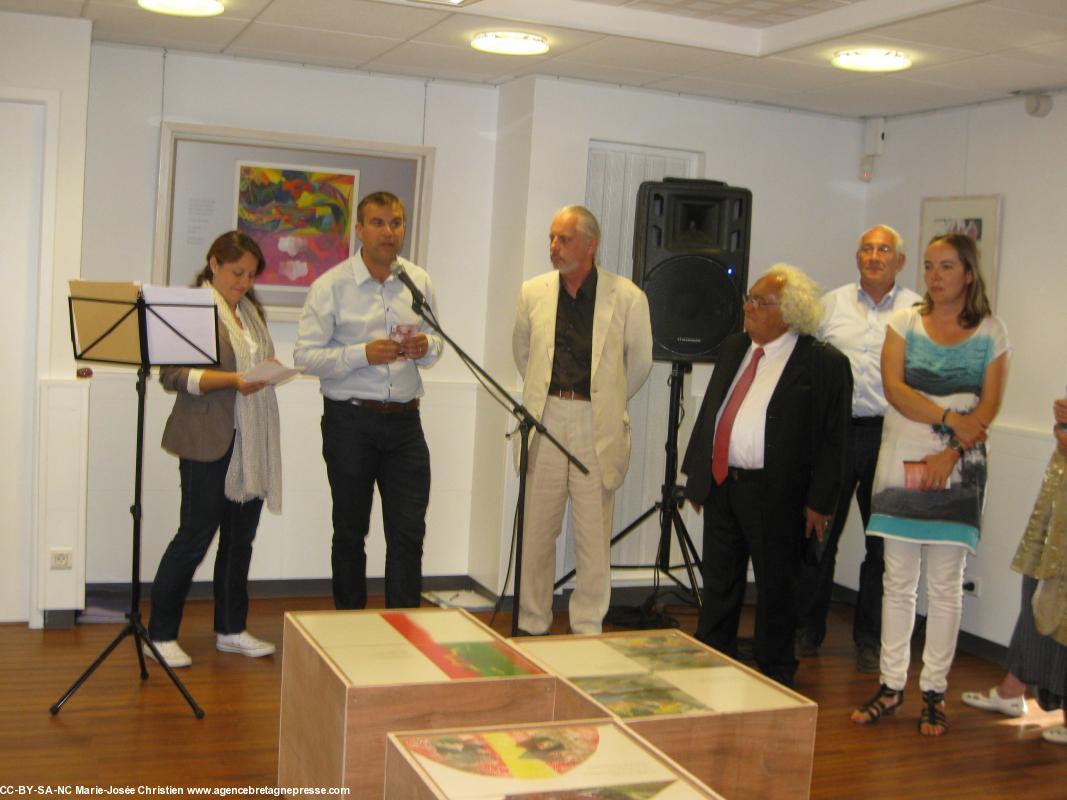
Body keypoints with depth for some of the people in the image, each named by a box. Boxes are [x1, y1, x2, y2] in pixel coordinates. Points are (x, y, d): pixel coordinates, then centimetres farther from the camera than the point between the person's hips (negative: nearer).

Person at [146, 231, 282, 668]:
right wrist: (231, 380, -23)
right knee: (195, 536, -3)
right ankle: (160, 635, 10)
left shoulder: (251, 310, 16)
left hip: (252, 442, 7)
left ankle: (231, 630, 23)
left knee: (240, 537, 11)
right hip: (209, 441, -7)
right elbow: (172, 375, -13)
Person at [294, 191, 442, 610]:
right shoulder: (331, 286, -6)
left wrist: (426, 347, -8)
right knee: (350, 531, 10)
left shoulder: (419, 282, 7)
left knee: (409, 532, 1)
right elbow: (305, 354, -10)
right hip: (350, 421, -3)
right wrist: (362, 354, -22)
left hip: (405, 419, 3)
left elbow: (437, 342, 16)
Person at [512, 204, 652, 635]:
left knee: (593, 535, 4)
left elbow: (640, 363, 9)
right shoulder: (533, 292, 4)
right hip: (545, 421, 3)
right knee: (536, 530, 8)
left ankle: (587, 629, 17)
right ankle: (532, 624, 21)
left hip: (597, 427, -2)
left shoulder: (627, 297, -4)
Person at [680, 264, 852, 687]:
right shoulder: (733, 348, 11)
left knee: (775, 589, 7)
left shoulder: (823, 363, -10)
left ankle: (775, 678, 23)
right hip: (721, 485, 6)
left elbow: (833, 438, -10)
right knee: (718, 584, 15)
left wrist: (819, 501, -12)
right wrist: (695, 471, 14)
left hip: (776, 494, -6)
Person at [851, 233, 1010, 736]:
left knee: (945, 586, 3)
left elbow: (989, 405, -2)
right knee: (898, 581, 6)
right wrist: (949, 419, -16)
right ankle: (891, 685, 14)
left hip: (958, 469, -1)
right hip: (901, 463, 1)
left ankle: (934, 692, 11)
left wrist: (951, 453, -15)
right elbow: (893, 388, -5)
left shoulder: (990, 332, 5)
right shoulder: (905, 321, 7)